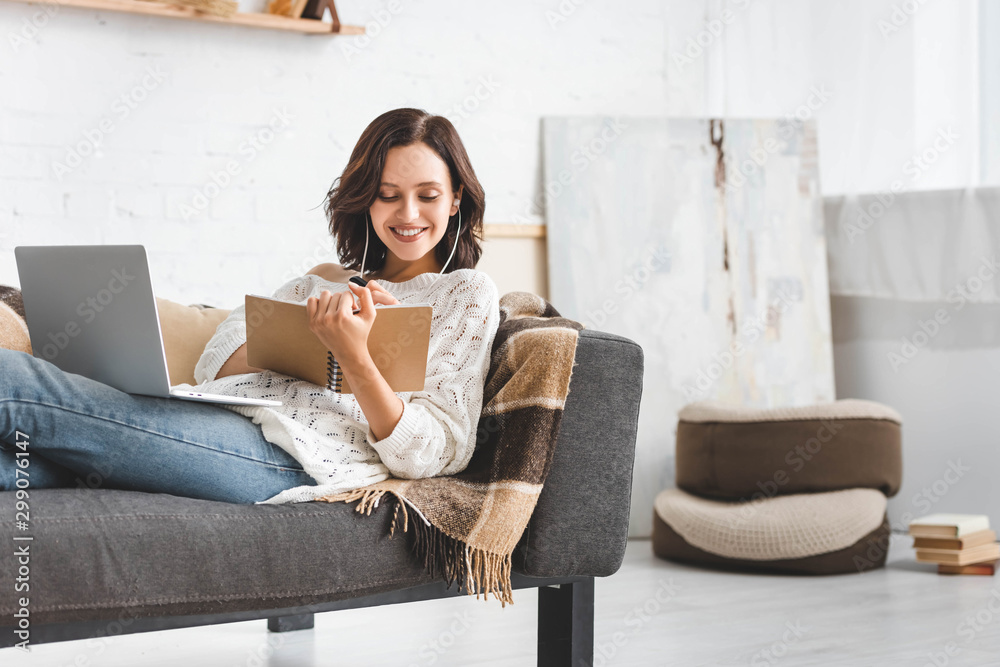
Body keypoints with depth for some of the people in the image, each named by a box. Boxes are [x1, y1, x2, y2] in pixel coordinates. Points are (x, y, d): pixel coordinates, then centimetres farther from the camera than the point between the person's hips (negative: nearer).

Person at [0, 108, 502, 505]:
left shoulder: (466, 294, 12)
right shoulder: (326, 280, 29)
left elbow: (430, 455, -1)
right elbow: (216, 363, 14)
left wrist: (355, 359, -18)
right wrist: (311, 333, -6)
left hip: (300, 454, -6)